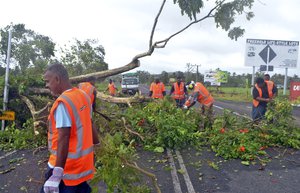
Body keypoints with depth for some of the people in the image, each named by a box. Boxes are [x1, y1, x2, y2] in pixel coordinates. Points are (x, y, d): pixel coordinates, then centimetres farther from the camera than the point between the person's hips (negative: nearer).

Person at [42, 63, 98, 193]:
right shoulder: (83, 95, 4)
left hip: (67, 166, -8)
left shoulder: (62, 102, -21)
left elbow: (63, 139, -27)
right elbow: (88, 125, 14)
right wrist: (97, 144, 27)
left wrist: (57, 174, -29)